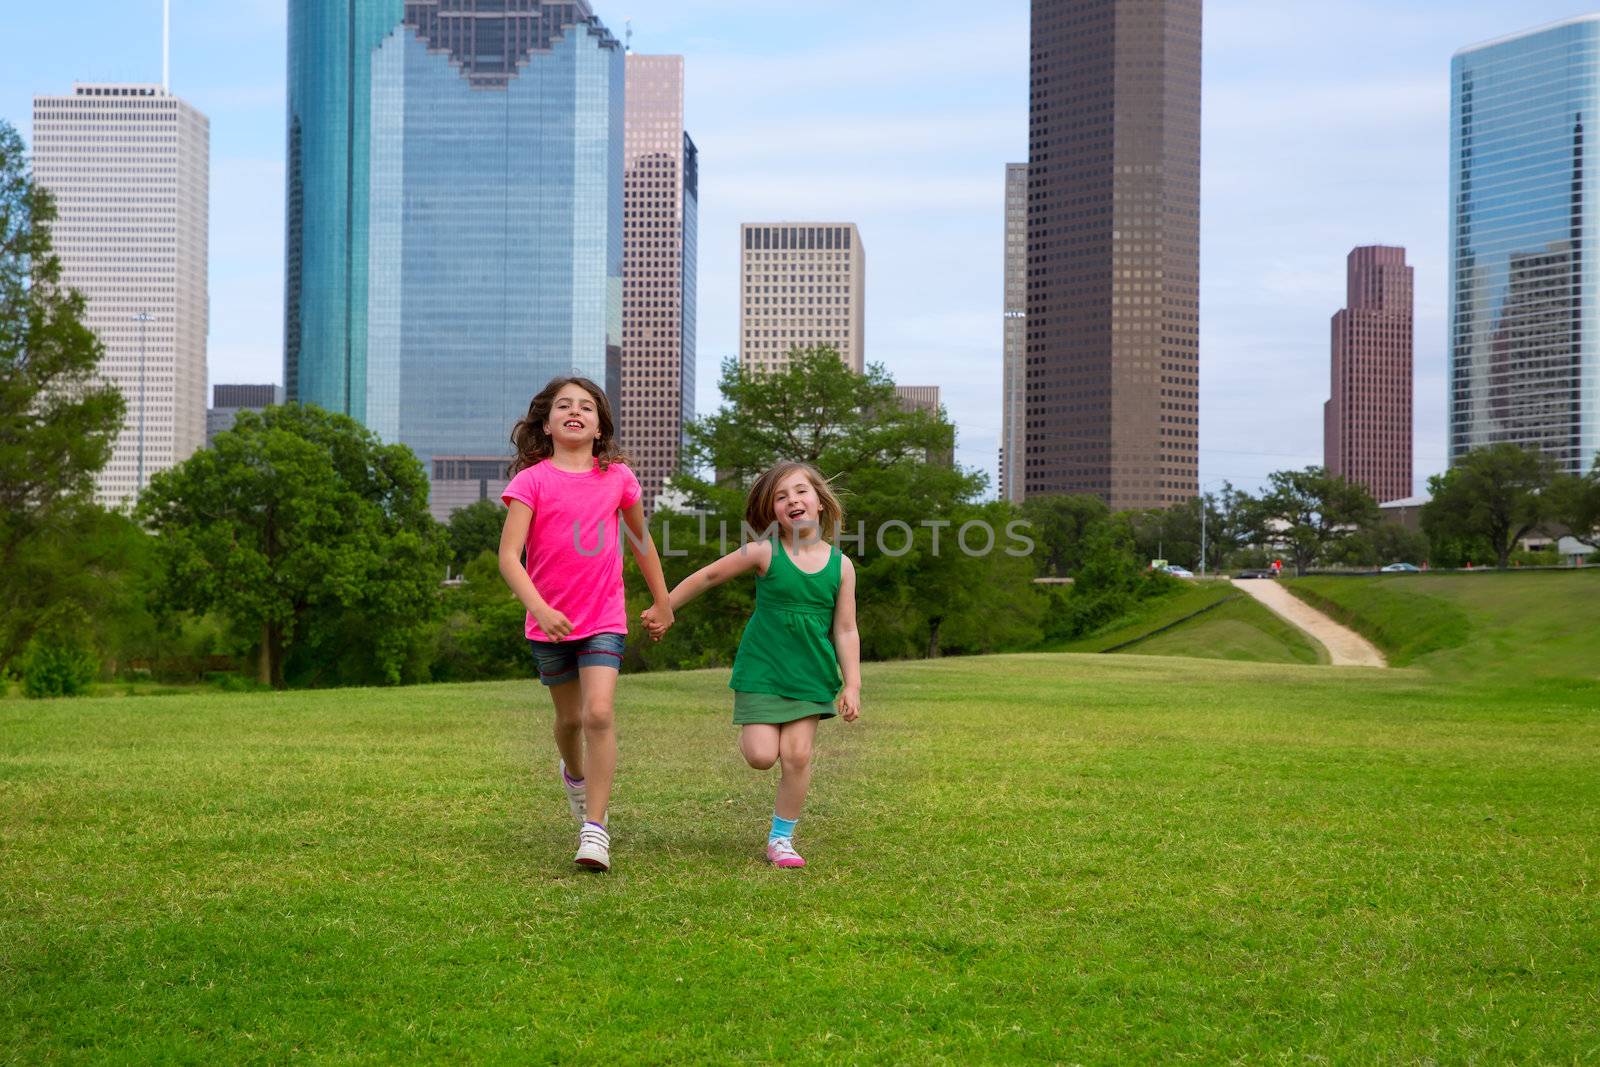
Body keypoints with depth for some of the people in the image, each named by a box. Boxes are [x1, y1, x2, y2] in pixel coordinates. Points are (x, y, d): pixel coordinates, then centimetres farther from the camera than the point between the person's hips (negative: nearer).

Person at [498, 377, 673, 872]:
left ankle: (594, 828, -13)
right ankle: (575, 775, 49)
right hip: (550, 621, 0)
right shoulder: (532, 480, -9)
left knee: (599, 714, -16)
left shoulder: (618, 478, -1)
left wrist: (663, 602, 20)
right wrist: (541, 610, -30)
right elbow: (508, 556, -16)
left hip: (604, 618, 0)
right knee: (570, 716, 15)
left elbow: (641, 539, 15)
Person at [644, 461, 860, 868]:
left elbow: (845, 631, 2)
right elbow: (708, 575, 3)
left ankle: (781, 836, 12)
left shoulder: (840, 565, -2)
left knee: (797, 755, -5)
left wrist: (852, 685, -2)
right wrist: (665, 608, 8)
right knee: (762, 756, -9)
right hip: (761, 670, -1)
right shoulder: (764, 553, -8)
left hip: (811, 674, 2)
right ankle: (752, 733, 29)